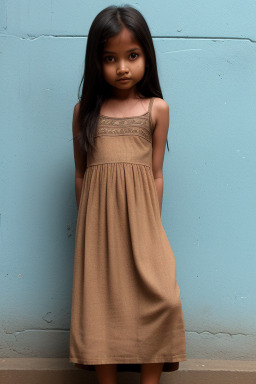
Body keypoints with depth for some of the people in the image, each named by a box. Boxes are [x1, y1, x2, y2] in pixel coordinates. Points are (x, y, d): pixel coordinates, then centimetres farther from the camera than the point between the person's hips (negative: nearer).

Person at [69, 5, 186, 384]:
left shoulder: (156, 108, 6)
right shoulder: (85, 110, 8)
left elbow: (156, 174, 6)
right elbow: (80, 173, 11)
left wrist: (153, 226, 3)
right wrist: (87, 223, 9)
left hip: (139, 215, -1)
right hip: (98, 218, 1)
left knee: (159, 300, -12)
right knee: (101, 303, 3)